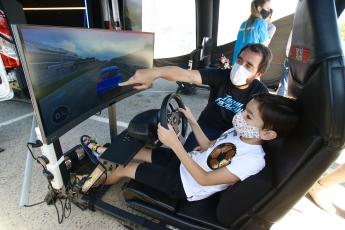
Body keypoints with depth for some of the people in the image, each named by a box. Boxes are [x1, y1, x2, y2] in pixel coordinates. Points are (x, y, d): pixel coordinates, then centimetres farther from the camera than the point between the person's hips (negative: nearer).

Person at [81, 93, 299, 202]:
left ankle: (98, 181, 37)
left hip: (185, 185, -6)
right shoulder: (238, 132, -4)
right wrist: (192, 121, 0)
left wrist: (175, 144, -36)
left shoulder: (252, 160, -29)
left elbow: (204, 179, -28)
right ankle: (104, 152, 40)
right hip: (188, 161, 7)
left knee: (128, 168, 5)